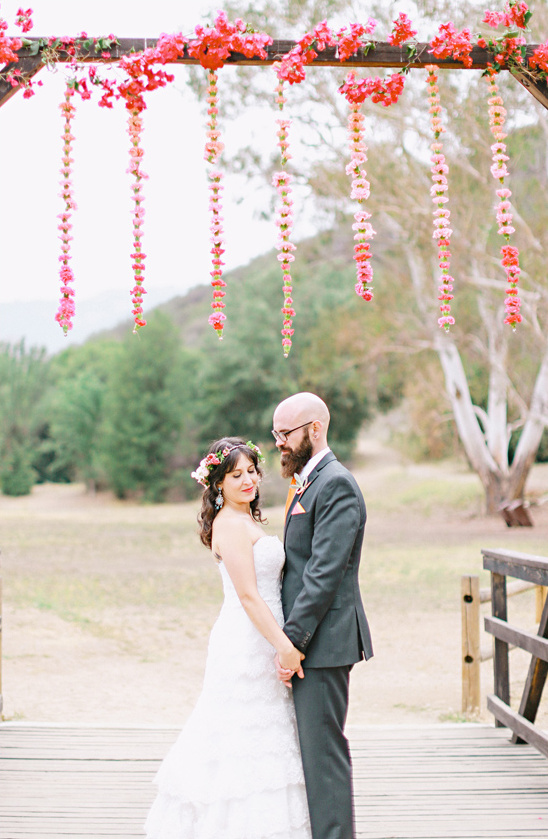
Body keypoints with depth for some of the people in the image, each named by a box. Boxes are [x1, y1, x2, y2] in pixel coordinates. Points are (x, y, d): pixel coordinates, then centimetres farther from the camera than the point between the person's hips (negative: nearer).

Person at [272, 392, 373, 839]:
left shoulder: (337, 486, -15)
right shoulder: (306, 482, 17)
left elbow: (325, 573, -20)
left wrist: (291, 642, -20)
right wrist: (289, 639, 15)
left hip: (323, 640, -10)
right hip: (308, 639, 10)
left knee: (323, 749, -6)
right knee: (312, 747, 13)